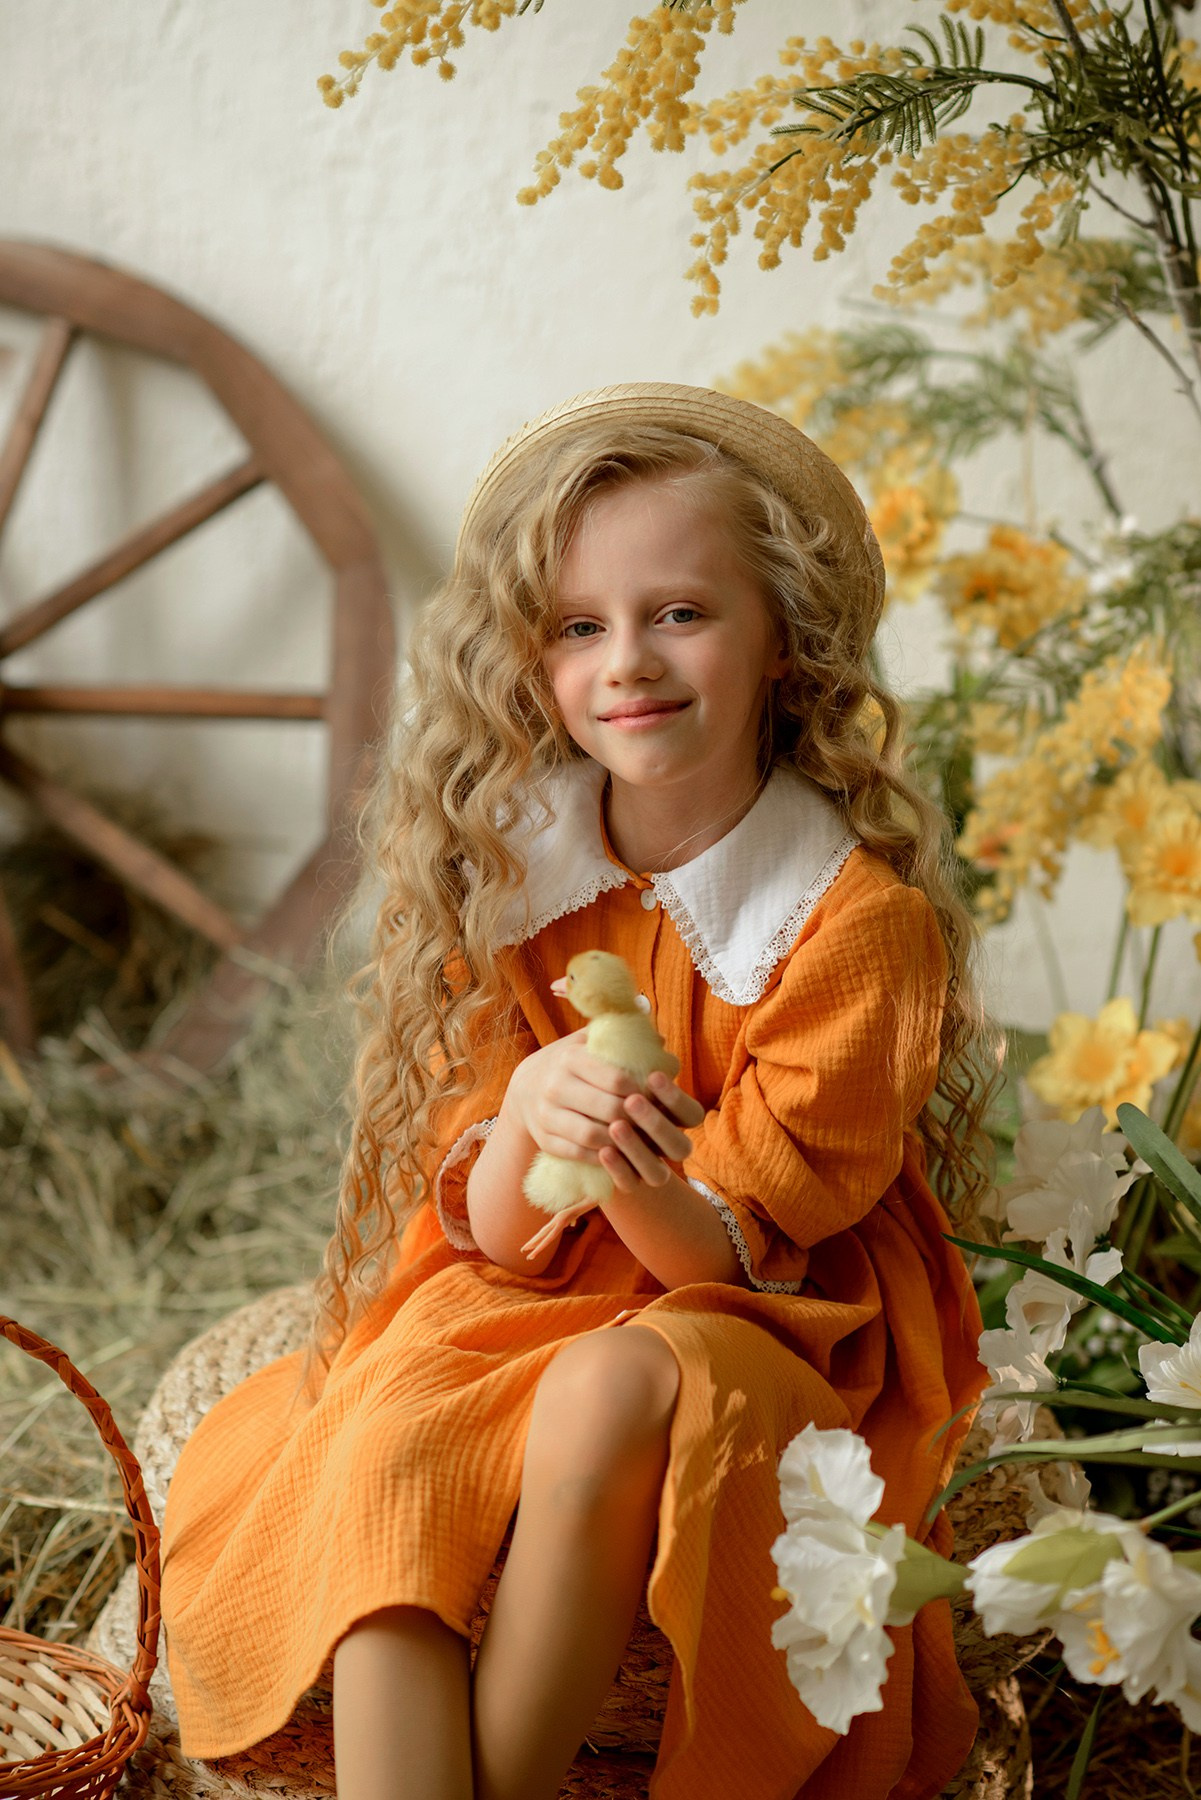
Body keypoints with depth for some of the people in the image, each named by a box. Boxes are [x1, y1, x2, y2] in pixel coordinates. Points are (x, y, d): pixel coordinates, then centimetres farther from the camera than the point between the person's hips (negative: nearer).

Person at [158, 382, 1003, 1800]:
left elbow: (735, 1251, -14)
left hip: (774, 1321, -3)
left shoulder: (864, 919, -12)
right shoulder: (504, 879, 0)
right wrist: (526, 1124, -28)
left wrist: (632, 1177, -37)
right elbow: (491, 1233, -4)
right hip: (517, 1303, 3)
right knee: (378, 1455, -28)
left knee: (608, 1394, -35)